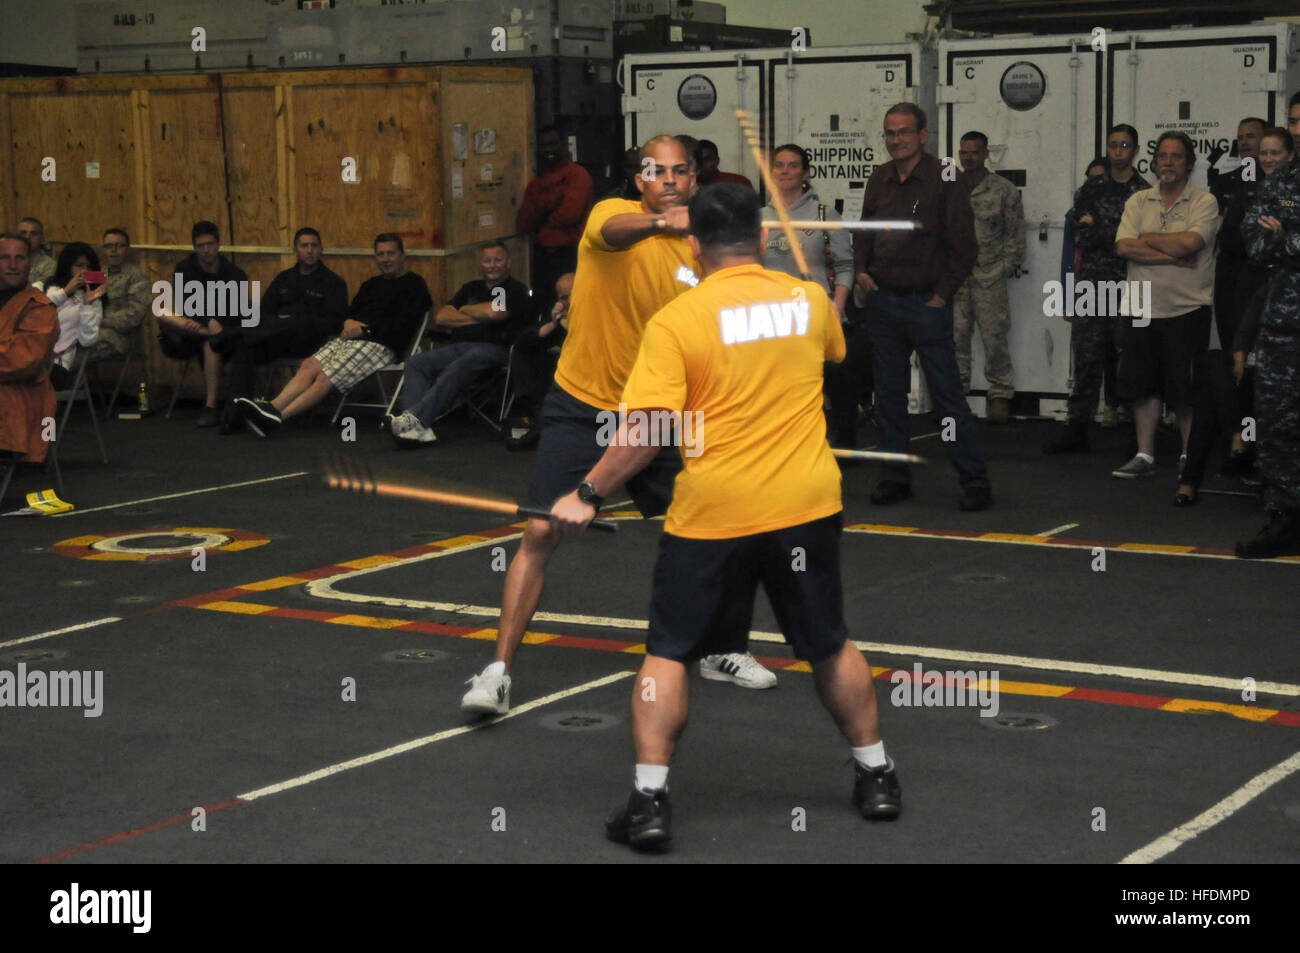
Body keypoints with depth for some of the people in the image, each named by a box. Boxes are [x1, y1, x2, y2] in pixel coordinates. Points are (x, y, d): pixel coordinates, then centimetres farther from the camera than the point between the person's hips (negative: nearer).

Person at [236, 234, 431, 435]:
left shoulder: (413, 284, 4)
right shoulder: (371, 284, 29)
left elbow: (402, 326, -9)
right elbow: (350, 313, 25)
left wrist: (363, 329, -11)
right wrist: (348, 323, -1)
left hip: (380, 344, -7)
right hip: (349, 338, 7)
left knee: (326, 377, -25)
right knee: (309, 366, -19)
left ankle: (279, 416, -36)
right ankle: (272, 407, -34)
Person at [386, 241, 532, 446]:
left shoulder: (516, 290, 8)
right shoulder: (471, 289, 28)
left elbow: (493, 312, -11)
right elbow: (440, 318, 16)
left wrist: (464, 310, 8)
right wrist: (476, 318, 4)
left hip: (492, 348, -7)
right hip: (458, 346, 7)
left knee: (457, 367, -37)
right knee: (415, 362, -18)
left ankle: (416, 418, -49)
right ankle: (418, 428, -37)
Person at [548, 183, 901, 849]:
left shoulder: (676, 321, -9)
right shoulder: (809, 299, 3)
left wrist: (587, 495, -6)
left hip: (714, 514, -3)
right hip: (807, 506, 3)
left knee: (668, 653, 9)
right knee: (829, 647, 20)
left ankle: (649, 801, 4)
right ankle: (876, 776, 29)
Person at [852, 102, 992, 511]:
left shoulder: (945, 180, -6)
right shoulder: (879, 179, 10)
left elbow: (963, 248, -7)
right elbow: (863, 232, 21)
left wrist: (940, 296, -10)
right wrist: (862, 272, 5)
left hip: (926, 303, -5)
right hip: (882, 301, 6)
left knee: (947, 393, -6)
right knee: (888, 393, 9)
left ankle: (975, 480, 0)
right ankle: (895, 476, 18)